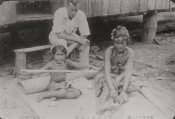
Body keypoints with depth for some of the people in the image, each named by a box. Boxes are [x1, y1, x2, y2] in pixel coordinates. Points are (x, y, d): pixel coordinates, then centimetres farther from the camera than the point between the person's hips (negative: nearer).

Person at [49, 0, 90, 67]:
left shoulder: (81, 15, -21)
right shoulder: (59, 13, -30)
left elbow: (84, 35, -19)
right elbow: (60, 34, -31)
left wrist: (70, 48, -30)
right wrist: (78, 39, -36)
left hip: (71, 36, 3)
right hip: (56, 36, -3)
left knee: (86, 45, -21)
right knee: (62, 43, -36)